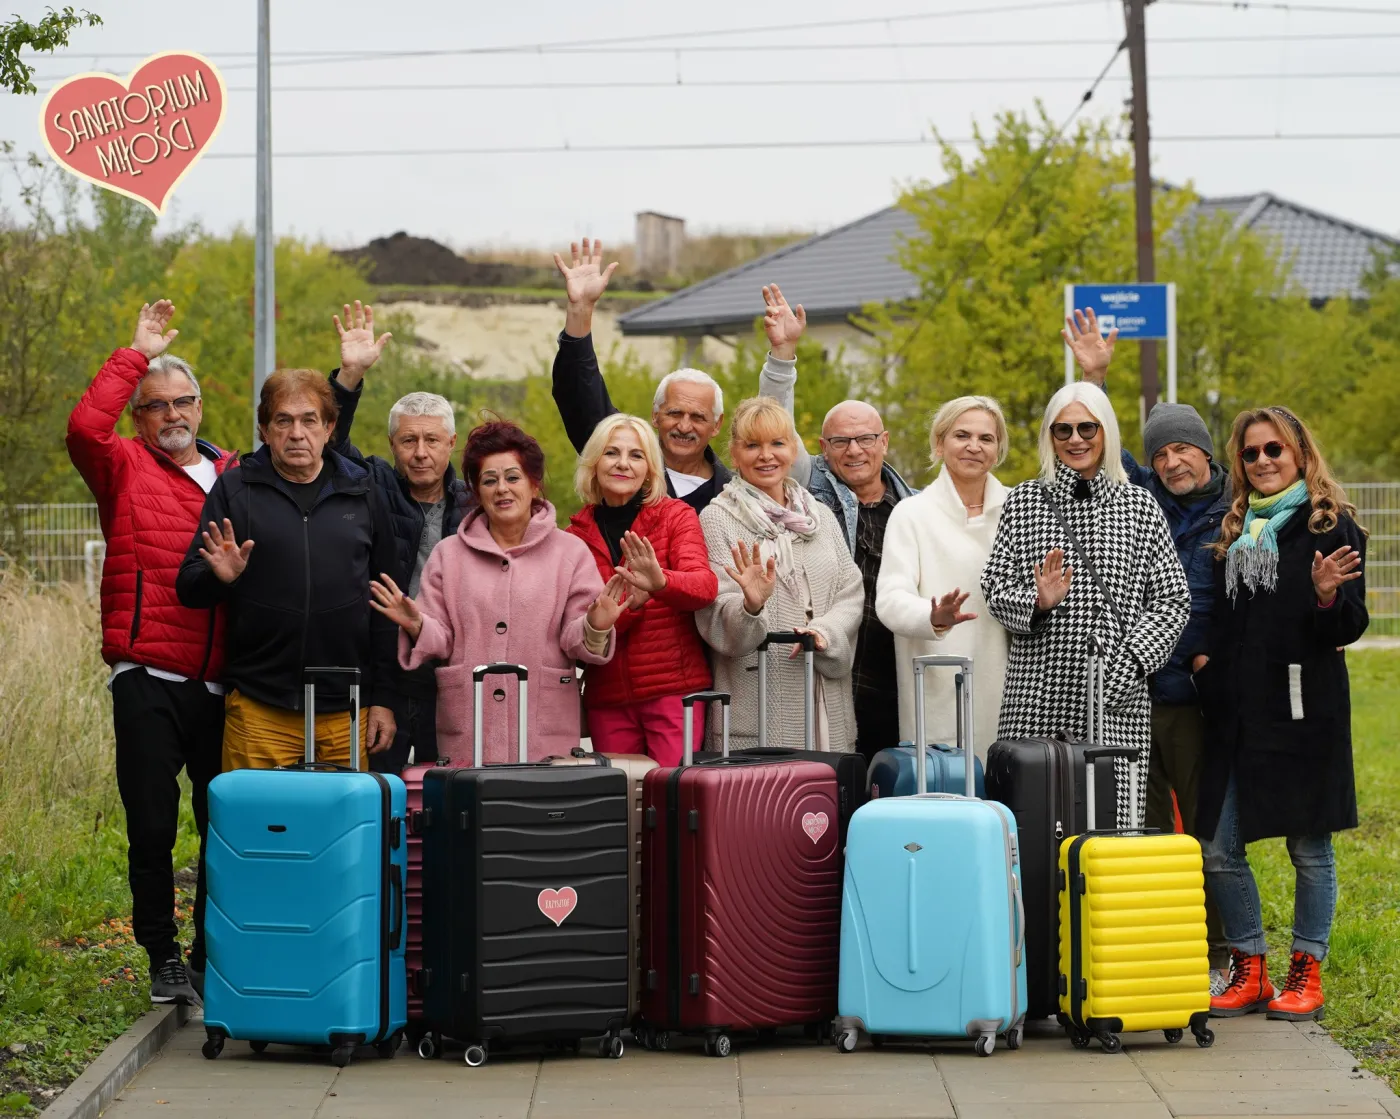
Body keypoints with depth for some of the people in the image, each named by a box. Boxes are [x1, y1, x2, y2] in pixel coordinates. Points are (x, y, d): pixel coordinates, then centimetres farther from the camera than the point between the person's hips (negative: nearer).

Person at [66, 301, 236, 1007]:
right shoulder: (125, 469, 7)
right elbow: (85, 427, -14)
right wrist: (136, 353, -7)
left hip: (225, 682, 3)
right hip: (149, 678, -3)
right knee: (152, 827, -1)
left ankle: (213, 960, 18)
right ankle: (163, 957, 14)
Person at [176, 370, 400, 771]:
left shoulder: (361, 493, 10)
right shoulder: (234, 489, 6)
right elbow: (188, 588, 5)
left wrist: (384, 698, 6)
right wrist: (219, 576, -18)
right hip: (259, 711, -1)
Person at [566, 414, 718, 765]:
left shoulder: (676, 516, 2)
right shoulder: (578, 533, 8)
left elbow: (705, 586, -16)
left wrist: (660, 582, -38)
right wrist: (630, 604, -19)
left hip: (674, 691, -2)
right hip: (606, 696, 3)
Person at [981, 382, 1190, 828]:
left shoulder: (1139, 506, 9)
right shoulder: (1023, 502, 10)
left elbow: (1172, 598, 5)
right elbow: (995, 586, 7)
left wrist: (1130, 662, -8)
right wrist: (1037, 601, -14)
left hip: (1117, 695, 0)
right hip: (1038, 694, 0)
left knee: (1114, 814, -5)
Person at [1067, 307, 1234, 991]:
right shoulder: (1144, 500, 11)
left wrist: (1215, 659, -10)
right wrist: (1094, 377, 8)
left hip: (1195, 697, -3)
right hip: (1129, 692, 3)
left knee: (1207, 831, 2)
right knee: (1141, 830, 6)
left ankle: (1214, 958, 10)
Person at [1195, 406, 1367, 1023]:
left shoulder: (1331, 525, -1)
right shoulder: (1234, 528, 16)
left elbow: (1349, 627, -6)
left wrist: (1328, 597, -26)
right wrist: (1206, 660, 8)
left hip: (1304, 712, -5)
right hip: (1236, 712, 6)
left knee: (1308, 847, 3)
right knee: (1219, 851, 3)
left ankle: (1306, 971, 15)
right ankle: (1249, 971, 16)